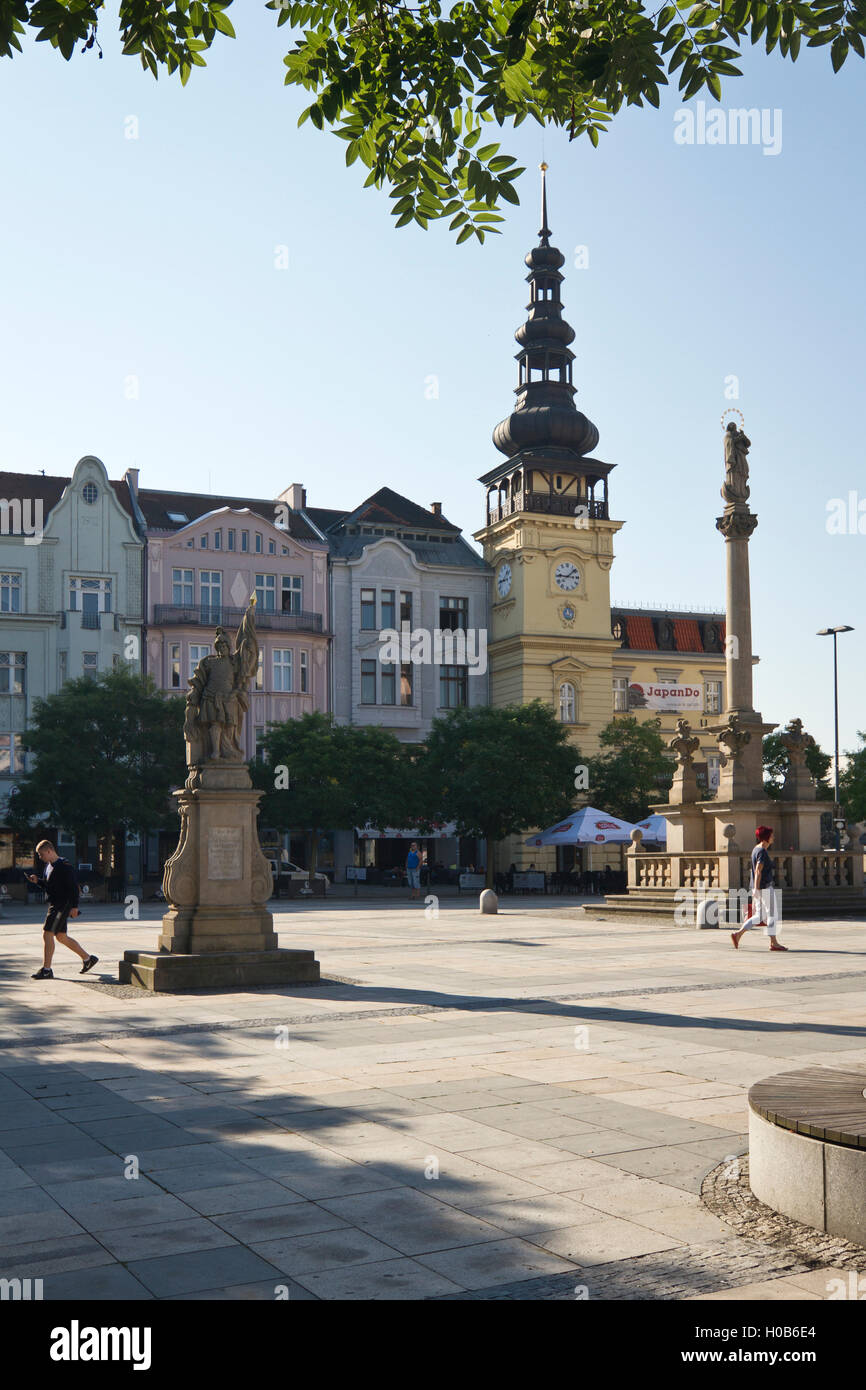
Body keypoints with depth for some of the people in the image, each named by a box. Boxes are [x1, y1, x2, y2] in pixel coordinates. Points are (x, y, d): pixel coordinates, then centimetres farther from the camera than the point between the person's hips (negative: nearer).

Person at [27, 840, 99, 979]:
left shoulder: (64, 866, -14)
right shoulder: (49, 866, 15)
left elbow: (74, 887, -17)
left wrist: (74, 906, -21)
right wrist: (37, 881, 5)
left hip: (63, 904, -10)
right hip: (54, 904, 10)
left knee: (47, 934, -13)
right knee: (61, 937, 15)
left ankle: (46, 970, -10)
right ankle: (87, 959, 26)